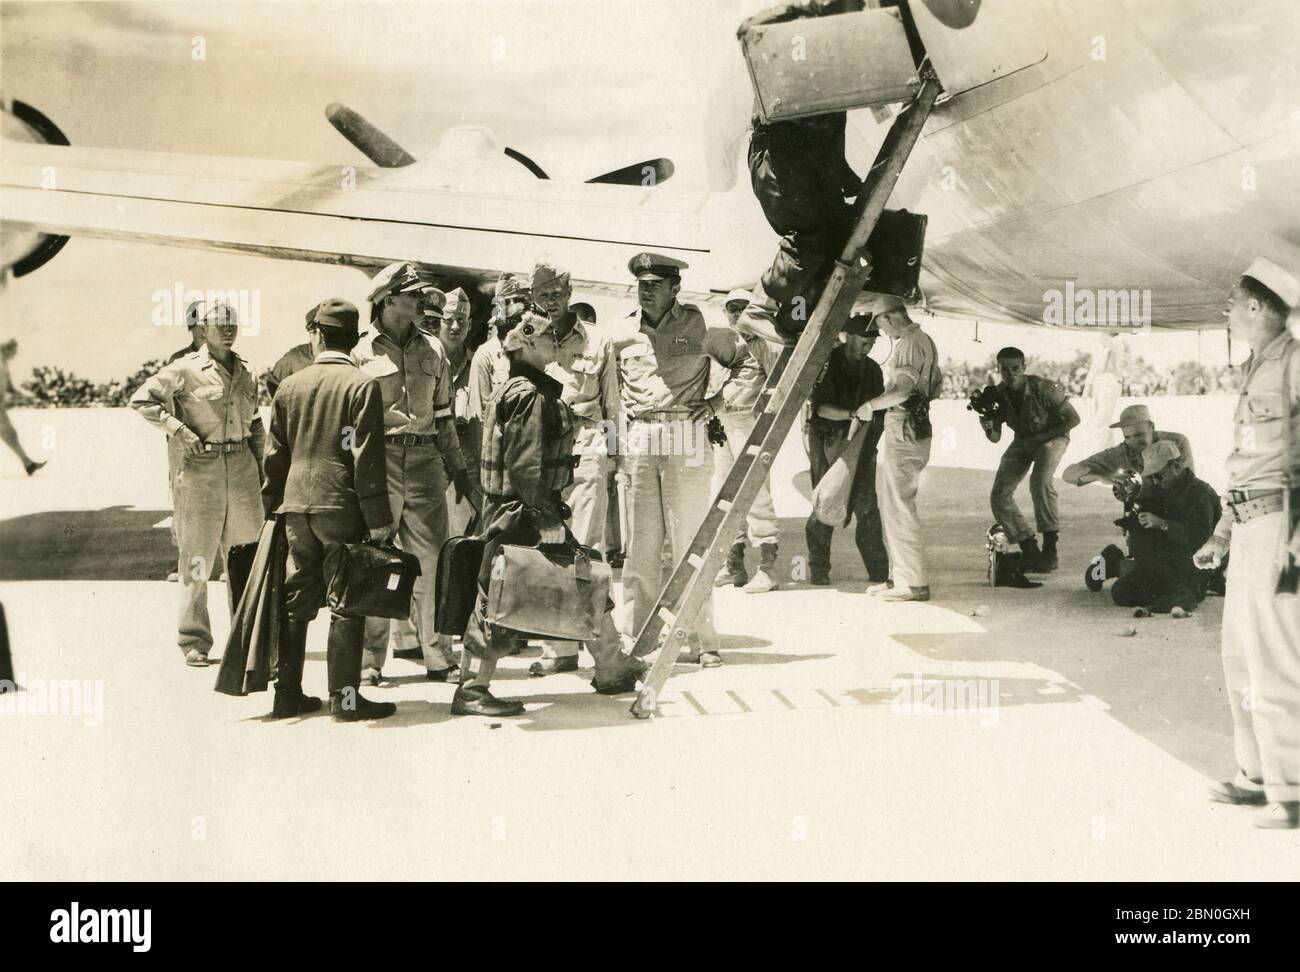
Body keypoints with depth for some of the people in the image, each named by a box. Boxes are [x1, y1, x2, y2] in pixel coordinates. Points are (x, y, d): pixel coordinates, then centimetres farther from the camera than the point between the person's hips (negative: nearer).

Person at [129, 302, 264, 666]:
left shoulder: (244, 373, 14)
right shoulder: (185, 370, -2)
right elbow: (141, 399, -4)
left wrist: (260, 469, 14)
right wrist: (178, 427, -13)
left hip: (242, 469, 5)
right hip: (201, 471, -5)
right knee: (197, 558, 0)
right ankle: (194, 641, 8)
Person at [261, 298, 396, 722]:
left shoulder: (289, 386, 8)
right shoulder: (362, 385, -8)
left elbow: (275, 456, 12)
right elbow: (367, 460, -12)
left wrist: (271, 510, 20)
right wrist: (379, 521, -9)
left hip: (296, 506, 5)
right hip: (342, 506, -5)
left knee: (295, 601, 12)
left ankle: (287, 693, 16)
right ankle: (345, 697, 3)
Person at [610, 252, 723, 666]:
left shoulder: (698, 324, 3)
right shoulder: (622, 331, 12)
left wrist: (717, 403, 1)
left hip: (686, 439, -3)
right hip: (638, 440, 3)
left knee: (690, 546, -3)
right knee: (640, 548, 3)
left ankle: (702, 642, 1)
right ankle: (634, 639, 8)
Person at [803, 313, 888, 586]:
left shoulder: (872, 369, 10)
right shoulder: (827, 363, -7)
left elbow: (879, 413, 14)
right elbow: (819, 407, -17)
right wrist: (852, 413, -29)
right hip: (826, 442, -4)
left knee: (866, 506, -2)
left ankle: (878, 571, 2)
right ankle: (818, 571, 5)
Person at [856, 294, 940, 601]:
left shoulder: (910, 343, -15)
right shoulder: (923, 340, 19)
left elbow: (902, 389, -25)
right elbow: (937, 386, 27)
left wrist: (870, 406, -14)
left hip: (903, 431, -11)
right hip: (915, 425, 11)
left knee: (899, 506, -8)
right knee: (892, 503, 15)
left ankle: (914, 583, -7)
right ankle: (900, 576, 19)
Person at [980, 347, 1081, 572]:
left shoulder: (1043, 389, -30)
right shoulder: (998, 395, -15)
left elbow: (1073, 418, -19)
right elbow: (995, 438, -5)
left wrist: (1042, 437, -23)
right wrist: (988, 427, -29)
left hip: (1052, 437, -5)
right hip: (1022, 441, 6)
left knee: (1040, 481, -34)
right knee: (999, 496, -8)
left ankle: (1050, 550, -23)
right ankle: (1030, 551, 5)